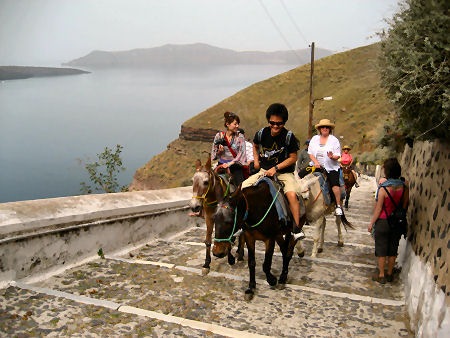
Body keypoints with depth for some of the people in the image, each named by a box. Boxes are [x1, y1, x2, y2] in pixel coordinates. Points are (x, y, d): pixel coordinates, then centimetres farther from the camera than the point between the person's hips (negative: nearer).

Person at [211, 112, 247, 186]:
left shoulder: (240, 136, 0)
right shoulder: (219, 136, 3)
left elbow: (241, 153, -9)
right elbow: (214, 154, 9)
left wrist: (230, 163, -18)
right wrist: (219, 151, -13)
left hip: (235, 164, -1)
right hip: (222, 164, 1)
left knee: (240, 185, -20)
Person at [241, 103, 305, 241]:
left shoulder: (289, 136, -12)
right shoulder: (261, 134, -2)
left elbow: (293, 157, -9)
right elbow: (255, 145, 22)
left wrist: (275, 168, -16)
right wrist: (256, 160, 9)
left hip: (284, 172, -4)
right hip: (264, 171, 4)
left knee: (292, 194, -32)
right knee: (242, 188, -9)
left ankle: (297, 229, -21)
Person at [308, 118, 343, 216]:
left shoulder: (334, 140, 0)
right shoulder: (314, 139, 8)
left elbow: (338, 156, -2)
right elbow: (310, 153, 6)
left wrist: (332, 157, -25)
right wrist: (315, 162, -11)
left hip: (332, 167, -3)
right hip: (317, 166, 3)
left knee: (335, 184, -23)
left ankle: (338, 206, -12)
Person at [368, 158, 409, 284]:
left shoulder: (384, 188, -20)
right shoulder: (404, 187, -7)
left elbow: (378, 208, -15)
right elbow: (405, 206, 2)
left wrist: (371, 223, -4)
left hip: (383, 222, -4)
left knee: (381, 249, 9)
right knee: (393, 249, 16)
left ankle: (381, 275, 17)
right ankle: (390, 274, 29)